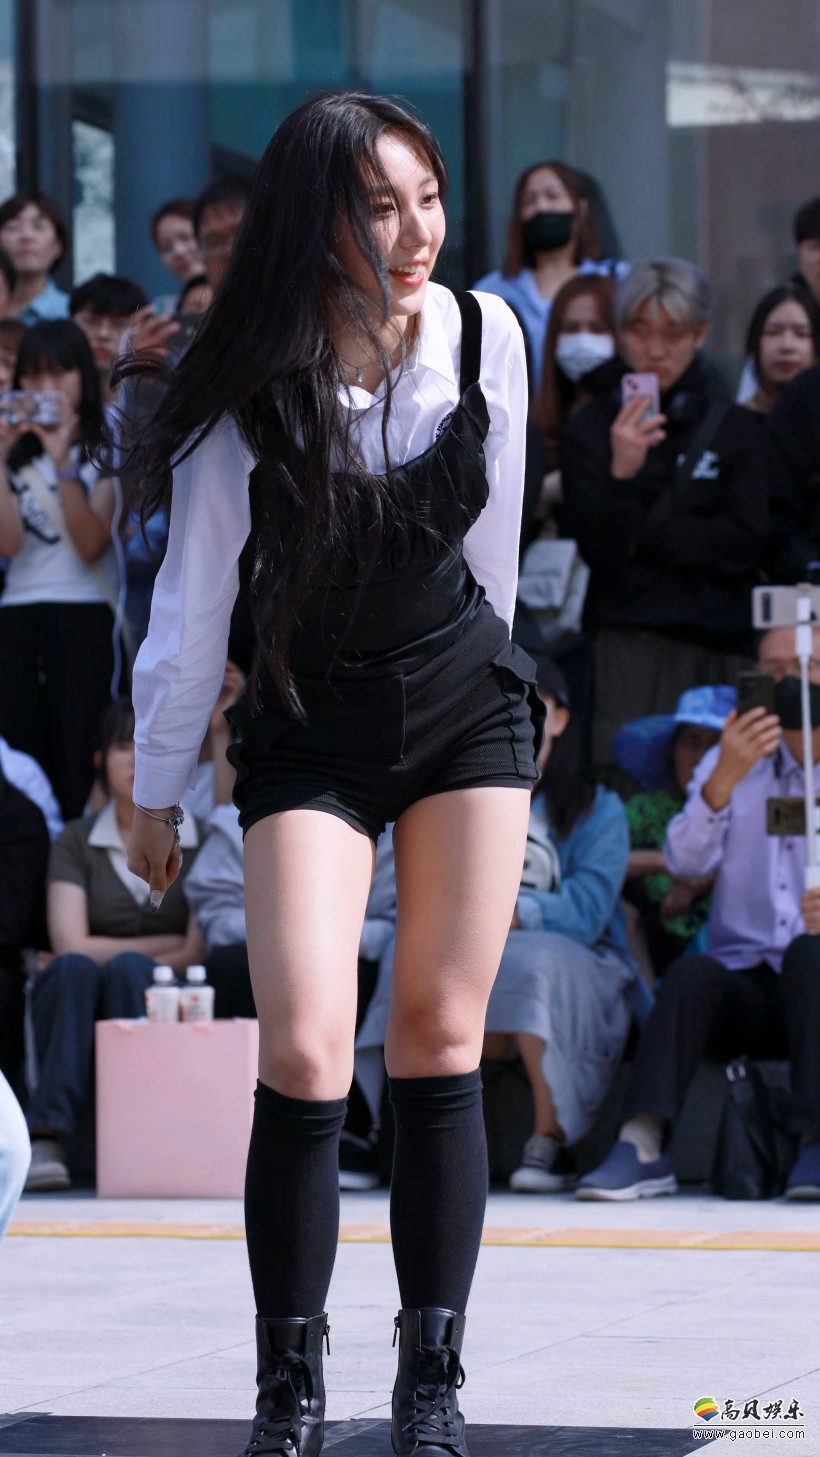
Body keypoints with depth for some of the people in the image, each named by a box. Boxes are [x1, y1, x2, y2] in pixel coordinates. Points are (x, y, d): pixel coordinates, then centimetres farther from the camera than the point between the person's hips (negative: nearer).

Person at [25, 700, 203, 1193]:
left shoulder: (202, 843, 7)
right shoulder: (77, 843, 10)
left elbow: (199, 954, -3)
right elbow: (71, 946, -2)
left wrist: (124, 960, -11)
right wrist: (167, 945, -3)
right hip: (81, 1020, 1)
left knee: (127, 969, -33)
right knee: (74, 969, -33)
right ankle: (49, 1136, -45)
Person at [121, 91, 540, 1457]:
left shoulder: (487, 336, -9)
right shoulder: (255, 396, -17)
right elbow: (192, 607, -8)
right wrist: (155, 795, -1)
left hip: (466, 704, 2)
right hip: (310, 730, -2)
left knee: (439, 1046, 0)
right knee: (304, 1052, -15)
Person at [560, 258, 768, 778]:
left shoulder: (736, 428, 9)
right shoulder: (591, 428, 6)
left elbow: (746, 542, -1)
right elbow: (598, 547, -4)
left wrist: (644, 534, -4)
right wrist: (621, 474, -21)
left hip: (723, 646, 1)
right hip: (628, 648, -1)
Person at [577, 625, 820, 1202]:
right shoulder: (730, 763, 15)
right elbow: (685, 860, -4)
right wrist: (724, 779, -22)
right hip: (744, 987, 1)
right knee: (692, 972, -31)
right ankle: (643, 1147, -43)